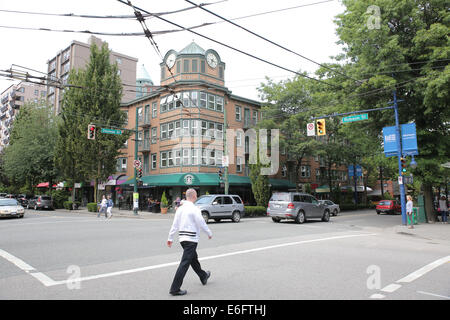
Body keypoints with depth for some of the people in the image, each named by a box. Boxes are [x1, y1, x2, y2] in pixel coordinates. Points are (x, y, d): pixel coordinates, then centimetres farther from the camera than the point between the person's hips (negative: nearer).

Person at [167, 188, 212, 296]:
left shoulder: (180, 209, 6)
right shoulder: (194, 209, -15)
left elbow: (174, 225, 8)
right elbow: (202, 223, -12)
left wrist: (170, 238, 14)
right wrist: (209, 233, 3)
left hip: (182, 237, 9)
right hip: (191, 239, -9)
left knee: (194, 259, 24)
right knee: (185, 263, -6)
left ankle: (203, 276, 44)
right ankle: (175, 289, -5)